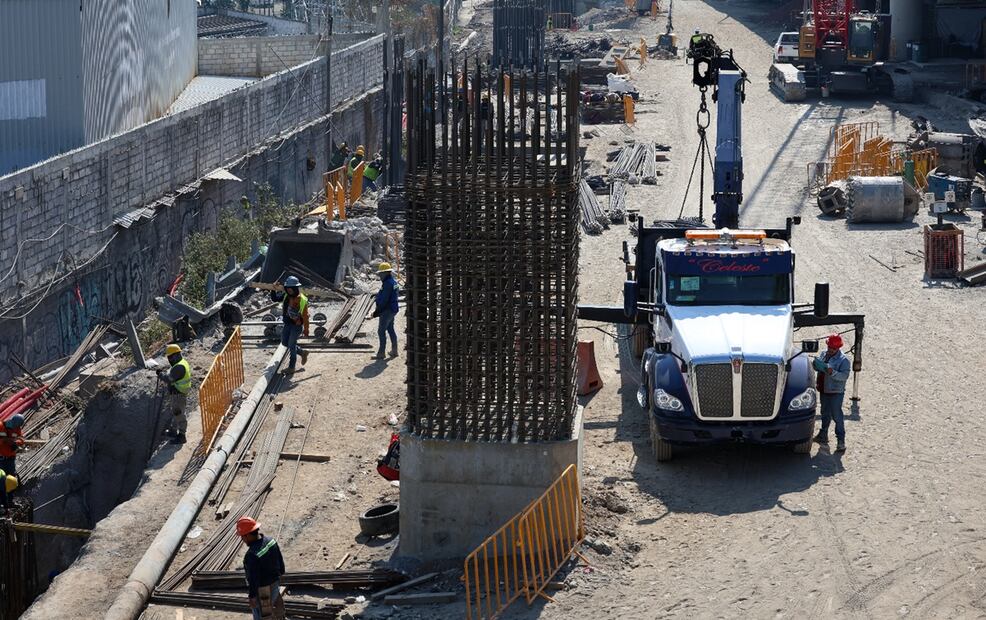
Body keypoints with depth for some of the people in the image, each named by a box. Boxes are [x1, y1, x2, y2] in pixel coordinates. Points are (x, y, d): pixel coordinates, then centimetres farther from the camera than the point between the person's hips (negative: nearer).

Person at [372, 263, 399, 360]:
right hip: (393, 309, 11)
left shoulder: (388, 283, -22)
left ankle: (381, 353, -2)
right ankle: (394, 350, 26)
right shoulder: (393, 281, 10)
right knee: (390, 329, 19)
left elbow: (383, 300, -24)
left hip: (387, 310, -11)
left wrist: (377, 311, -19)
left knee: (381, 331, -5)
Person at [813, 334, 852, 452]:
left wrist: (833, 372, -34)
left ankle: (841, 440, -5)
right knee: (825, 414, 21)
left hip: (836, 392, -7)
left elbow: (845, 376, -21)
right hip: (824, 390, 7)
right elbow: (817, 366, 21)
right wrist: (815, 364, -3)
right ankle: (823, 435, 35)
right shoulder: (824, 355, 8)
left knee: (837, 416, -8)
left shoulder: (843, 360, -13)